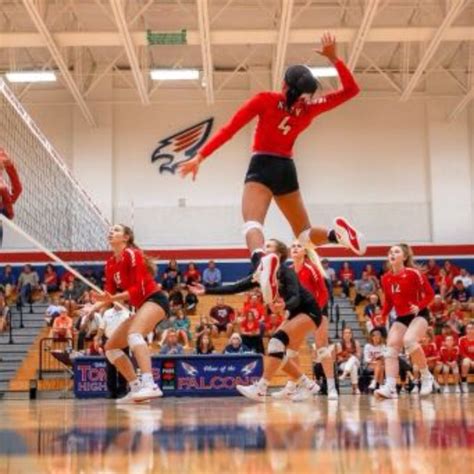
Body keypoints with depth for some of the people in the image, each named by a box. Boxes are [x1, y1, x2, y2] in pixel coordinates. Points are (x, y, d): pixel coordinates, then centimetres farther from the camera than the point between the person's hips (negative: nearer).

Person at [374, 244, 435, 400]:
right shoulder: (386, 278, 3)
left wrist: (419, 306, -25)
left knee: (409, 340, -30)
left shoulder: (413, 273, -13)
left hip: (419, 315, -6)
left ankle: (426, 377, -11)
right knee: (391, 348, -10)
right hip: (401, 317, 6)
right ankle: (390, 387, -16)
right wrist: (382, 315, -2)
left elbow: (430, 293, -9)